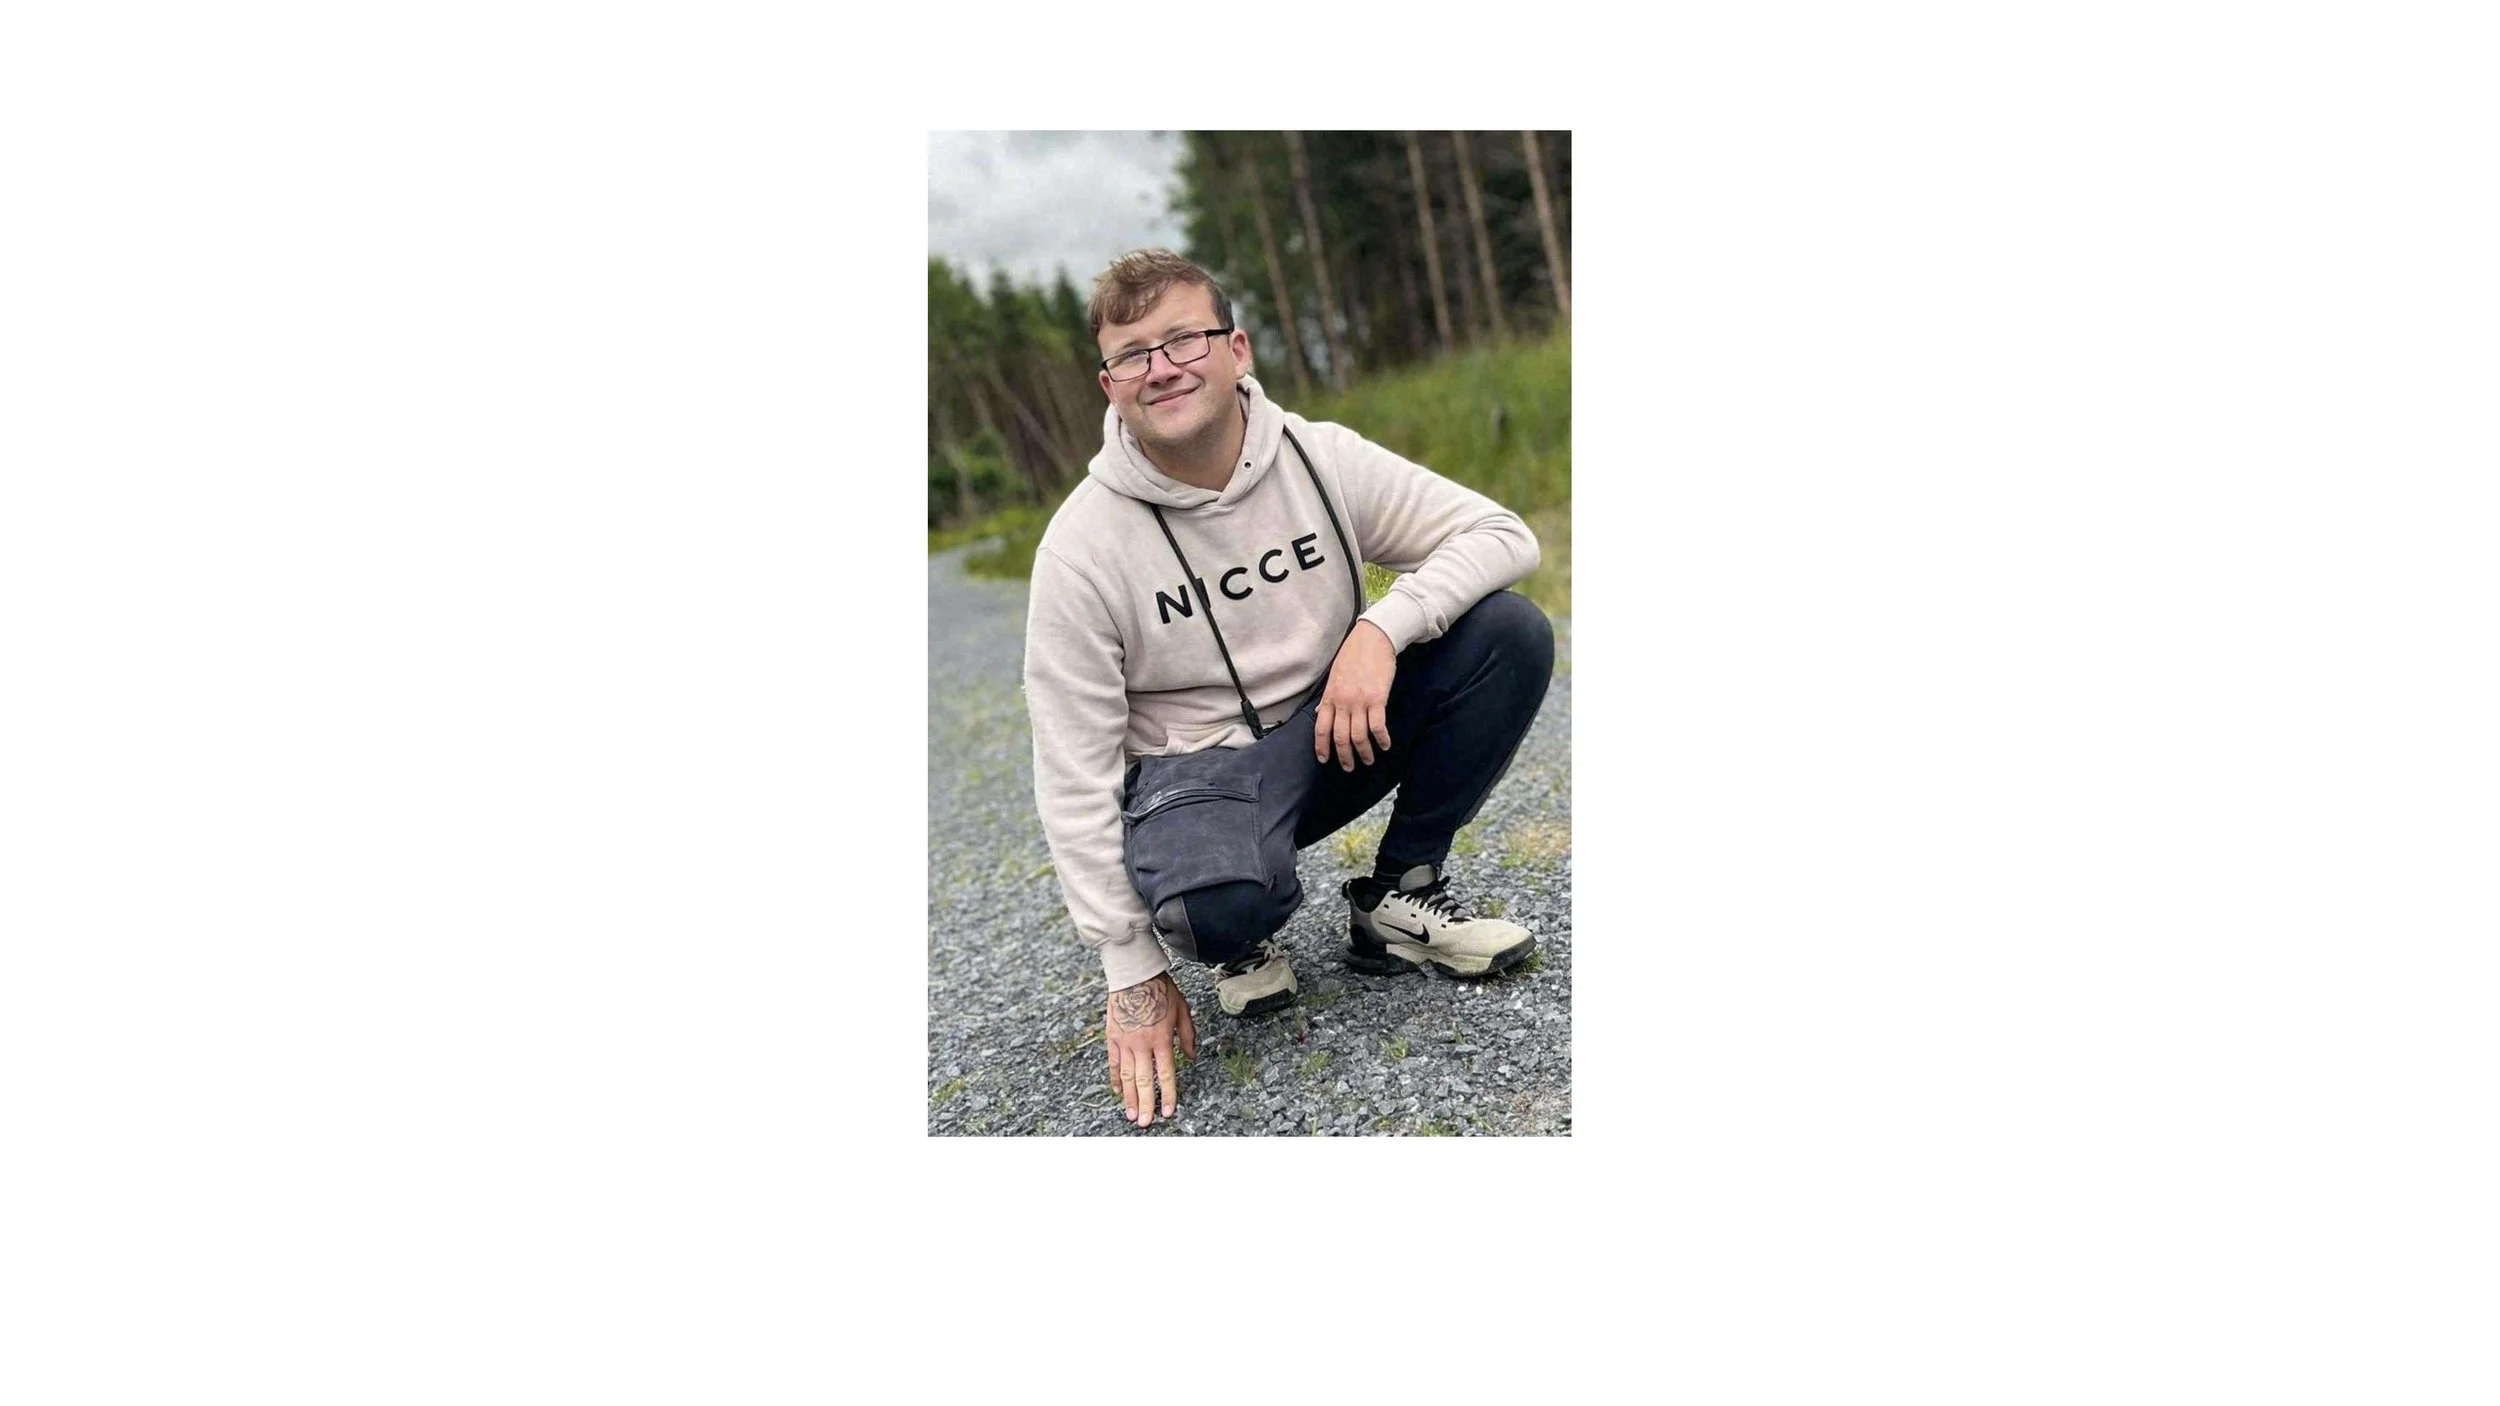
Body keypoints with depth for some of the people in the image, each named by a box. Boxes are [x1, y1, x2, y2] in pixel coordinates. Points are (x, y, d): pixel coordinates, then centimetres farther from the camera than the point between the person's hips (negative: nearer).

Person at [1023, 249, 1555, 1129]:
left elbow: (1502, 534, -7)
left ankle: (1397, 900, -2)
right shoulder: (1082, 546, -16)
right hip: (1193, 769, -4)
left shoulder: (1321, 459, -8)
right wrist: (1134, 973, -15)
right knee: (1219, 900, -40)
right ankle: (1245, 940, 2)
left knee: (1511, 633, -17)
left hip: (1334, 729, 4)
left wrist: (1382, 628, -26)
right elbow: (1073, 775, -14)